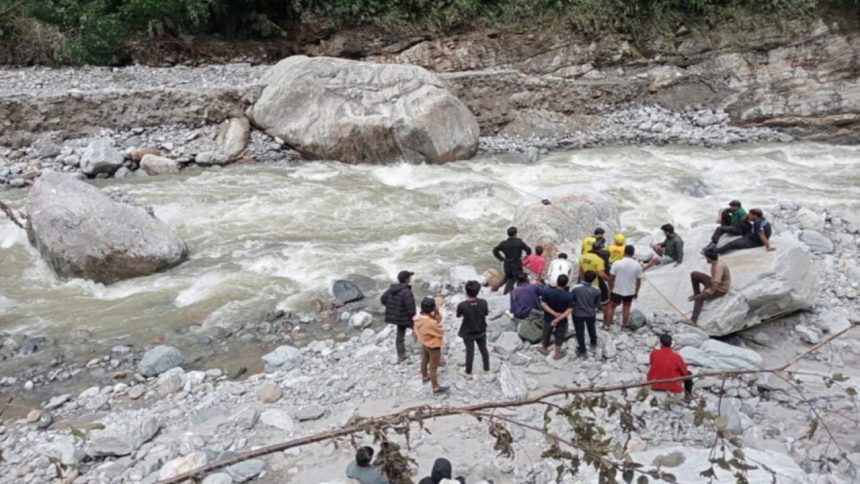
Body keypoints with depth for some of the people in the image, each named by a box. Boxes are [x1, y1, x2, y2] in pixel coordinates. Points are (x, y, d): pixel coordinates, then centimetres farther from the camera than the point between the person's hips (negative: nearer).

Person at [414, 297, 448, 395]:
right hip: (433, 346, -8)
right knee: (433, 368, 8)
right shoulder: (431, 323, -41)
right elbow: (441, 332, -23)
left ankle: (425, 376, 56)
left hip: (424, 343, 8)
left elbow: (438, 319, -6)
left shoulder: (418, 317, -14)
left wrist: (436, 312, -23)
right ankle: (436, 388, 24)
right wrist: (439, 325, -8)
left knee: (425, 360, 31)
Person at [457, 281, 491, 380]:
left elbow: (458, 316, -10)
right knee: (484, 350, 23)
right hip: (481, 331, 2)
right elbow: (486, 313, -4)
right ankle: (487, 369, 41)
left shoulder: (462, 305, -30)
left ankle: (468, 373, 30)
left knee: (470, 352, 16)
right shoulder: (483, 302, -23)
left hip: (468, 333, -2)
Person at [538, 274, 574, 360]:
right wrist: (558, 318, -25)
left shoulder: (547, 291, -20)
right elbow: (569, 310, -25)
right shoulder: (569, 296, -23)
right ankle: (557, 354, 36)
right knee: (559, 336, 20)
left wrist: (554, 313, -19)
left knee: (546, 333, 25)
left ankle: (544, 349, 46)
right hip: (562, 320, -2)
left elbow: (543, 303, -18)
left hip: (548, 318, 2)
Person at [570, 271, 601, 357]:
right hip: (591, 314, 2)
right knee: (591, 329, 30)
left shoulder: (576, 288, -25)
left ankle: (582, 350, 25)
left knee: (580, 332, 15)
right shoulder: (596, 290, -19)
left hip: (577, 314, -2)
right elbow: (597, 304, -5)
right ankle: (593, 343, 52)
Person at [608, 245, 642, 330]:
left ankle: (607, 325, 19)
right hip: (630, 291, 2)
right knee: (626, 309, 15)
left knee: (611, 307, 14)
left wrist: (610, 289, 2)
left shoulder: (617, 263, -16)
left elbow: (611, 278, -12)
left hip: (617, 290, -2)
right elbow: (639, 280, -2)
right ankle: (623, 326, 24)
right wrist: (636, 291, 12)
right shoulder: (637, 265, -9)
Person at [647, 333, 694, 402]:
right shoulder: (676, 357, -20)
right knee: (688, 374, 20)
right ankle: (688, 394, 27)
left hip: (655, 386, 3)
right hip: (673, 387, -2)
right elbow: (685, 372, -5)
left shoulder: (654, 353, -14)